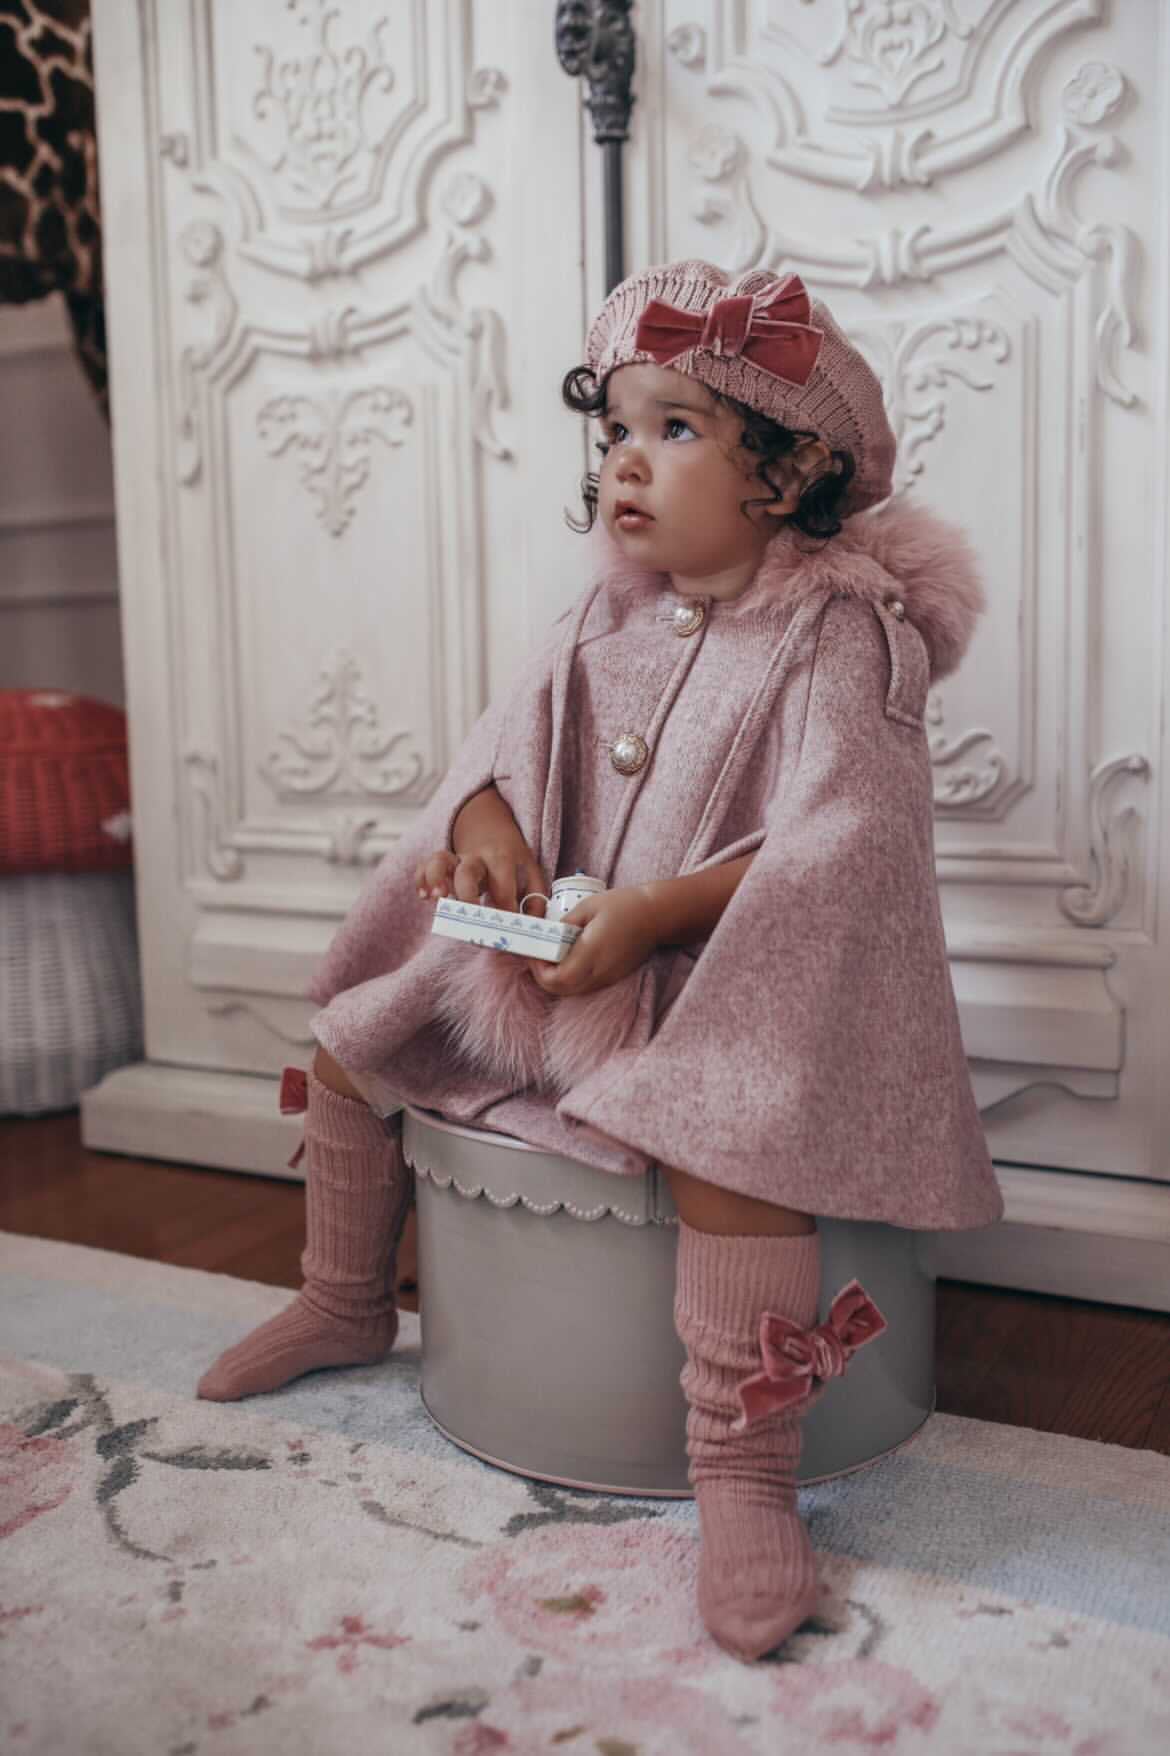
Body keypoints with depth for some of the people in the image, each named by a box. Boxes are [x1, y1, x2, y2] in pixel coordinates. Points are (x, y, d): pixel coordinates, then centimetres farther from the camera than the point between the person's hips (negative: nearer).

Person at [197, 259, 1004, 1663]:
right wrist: (488, 822, -17)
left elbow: (835, 842, -22)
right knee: (347, 1042, 11)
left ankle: (742, 1473, -23)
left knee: (723, 1132, -39)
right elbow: (512, 742, 8)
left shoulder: (837, 634, -12)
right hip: (553, 958, 7)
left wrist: (657, 911, -31)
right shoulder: (601, 622, 8)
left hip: (730, 980, -7)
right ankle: (346, 1302, 33)